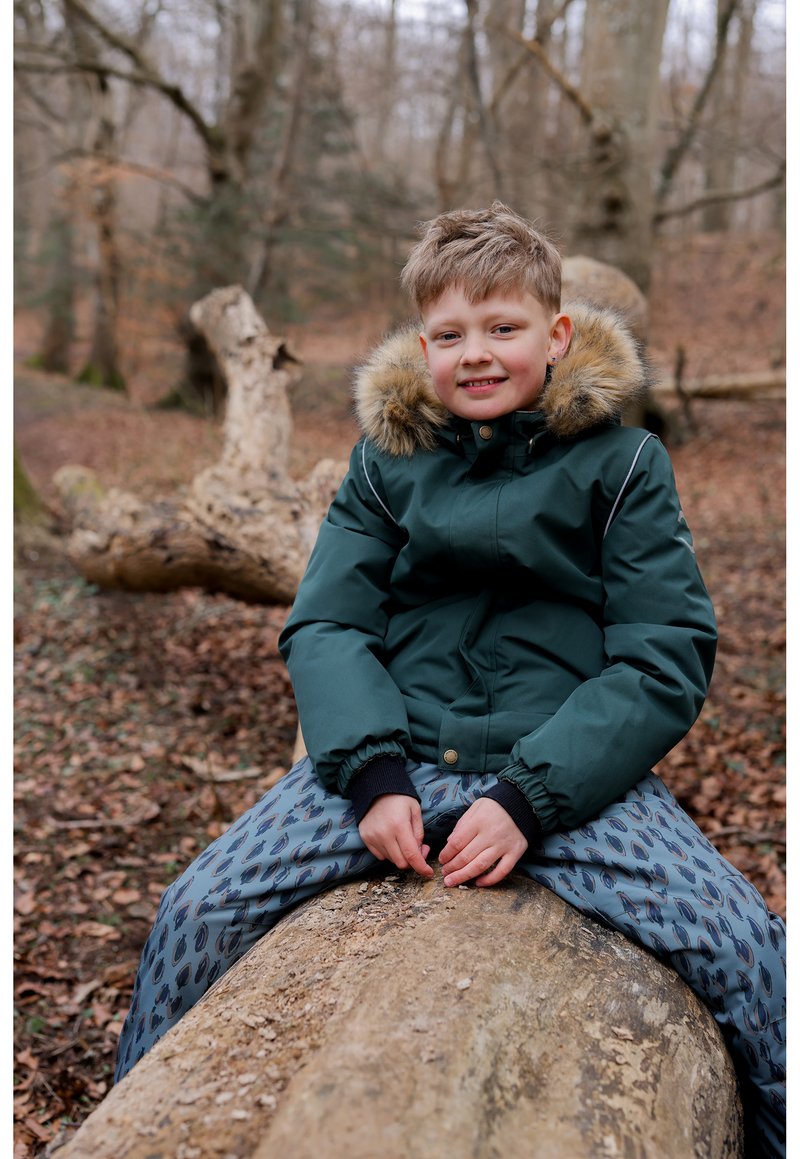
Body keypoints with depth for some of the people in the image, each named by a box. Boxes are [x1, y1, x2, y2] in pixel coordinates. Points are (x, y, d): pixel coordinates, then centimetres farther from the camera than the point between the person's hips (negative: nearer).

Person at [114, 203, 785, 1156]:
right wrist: (373, 772, -14)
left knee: (738, 943, -21)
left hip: (573, 765, -1)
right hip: (397, 753, 2)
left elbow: (667, 656, -3)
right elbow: (325, 624, 6)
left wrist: (530, 798, -16)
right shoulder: (386, 458, 10)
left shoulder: (622, 462, 3)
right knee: (195, 914, -12)